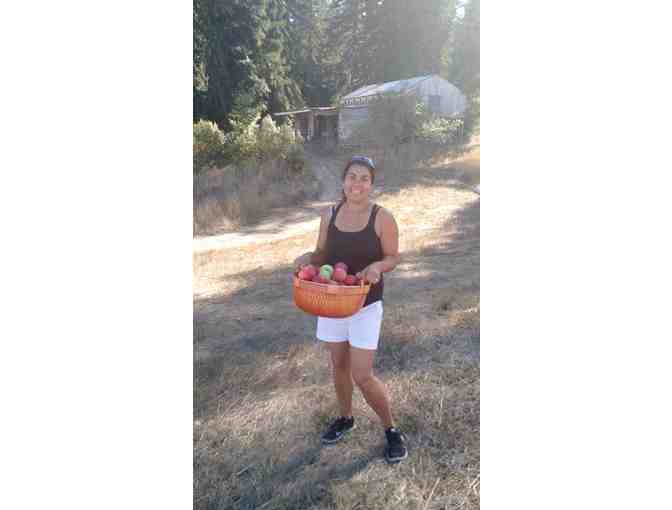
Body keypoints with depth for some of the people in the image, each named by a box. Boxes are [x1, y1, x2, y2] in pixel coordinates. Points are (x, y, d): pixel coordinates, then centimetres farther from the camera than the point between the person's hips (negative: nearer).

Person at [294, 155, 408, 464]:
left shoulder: (382, 218, -11)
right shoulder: (330, 215, 0)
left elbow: (393, 257, -4)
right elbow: (322, 254, 7)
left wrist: (377, 266, -26)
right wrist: (307, 258, -15)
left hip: (366, 305, -4)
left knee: (362, 376, -3)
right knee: (339, 366, 18)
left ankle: (391, 429, 22)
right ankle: (345, 418, 43)